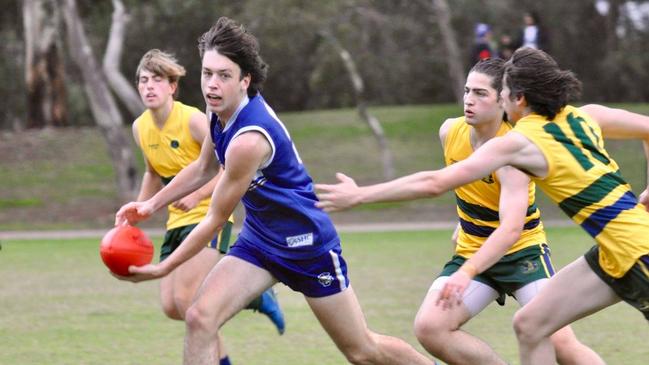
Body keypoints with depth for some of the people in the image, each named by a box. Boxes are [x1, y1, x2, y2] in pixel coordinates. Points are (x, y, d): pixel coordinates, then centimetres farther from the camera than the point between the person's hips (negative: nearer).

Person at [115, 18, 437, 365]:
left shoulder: (249, 140, -32)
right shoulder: (222, 108, -7)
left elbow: (216, 219, -22)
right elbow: (204, 167, 13)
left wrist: (163, 268, -14)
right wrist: (151, 204, 5)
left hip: (306, 243, -7)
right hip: (258, 239, 7)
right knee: (200, 318, -15)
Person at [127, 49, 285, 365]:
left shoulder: (193, 120, -18)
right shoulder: (140, 128, 4)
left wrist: (198, 194, -29)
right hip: (177, 221, 8)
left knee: (186, 300, -21)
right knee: (171, 307, 2)